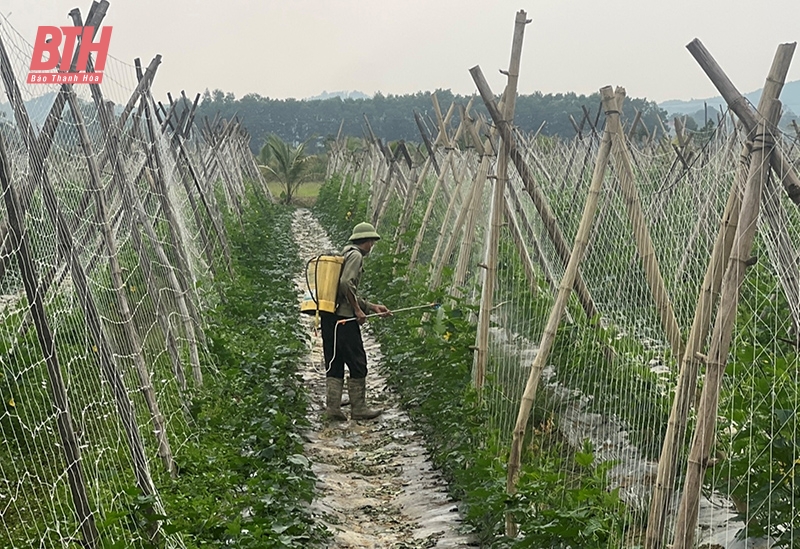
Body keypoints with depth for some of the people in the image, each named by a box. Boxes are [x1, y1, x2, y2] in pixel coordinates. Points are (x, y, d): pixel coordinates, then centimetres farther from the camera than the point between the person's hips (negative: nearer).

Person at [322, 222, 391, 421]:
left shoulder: (345, 254, 24)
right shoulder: (355, 255, -5)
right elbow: (346, 283, -21)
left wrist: (372, 307, 25)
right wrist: (358, 310, -14)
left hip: (329, 316, 9)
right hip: (344, 317, -9)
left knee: (335, 362, 9)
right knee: (357, 362, -1)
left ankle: (333, 406, 6)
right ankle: (358, 408, 4)